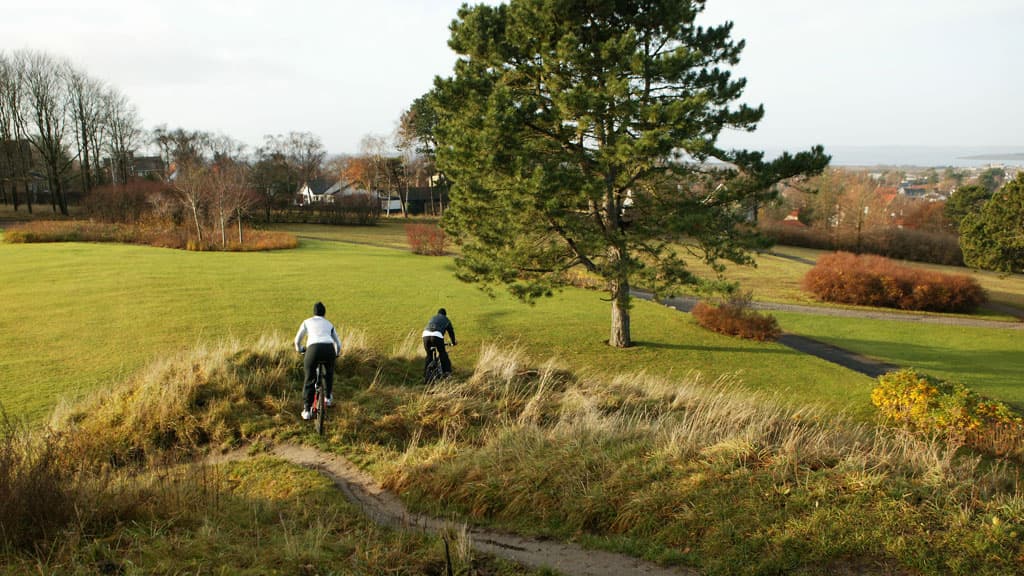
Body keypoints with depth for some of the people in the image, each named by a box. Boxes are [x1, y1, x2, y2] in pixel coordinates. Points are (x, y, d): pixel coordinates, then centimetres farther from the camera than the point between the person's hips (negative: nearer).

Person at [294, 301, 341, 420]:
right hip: (329, 349, 2)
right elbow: (338, 343, 36)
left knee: (309, 380, 10)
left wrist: (299, 349, 54)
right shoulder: (329, 324, 30)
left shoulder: (307, 322, 24)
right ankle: (328, 397, 31)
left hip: (313, 349, -2)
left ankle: (306, 410, 9)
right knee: (329, 373, 33)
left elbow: (298, 339, 32)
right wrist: (336, 354, 57)